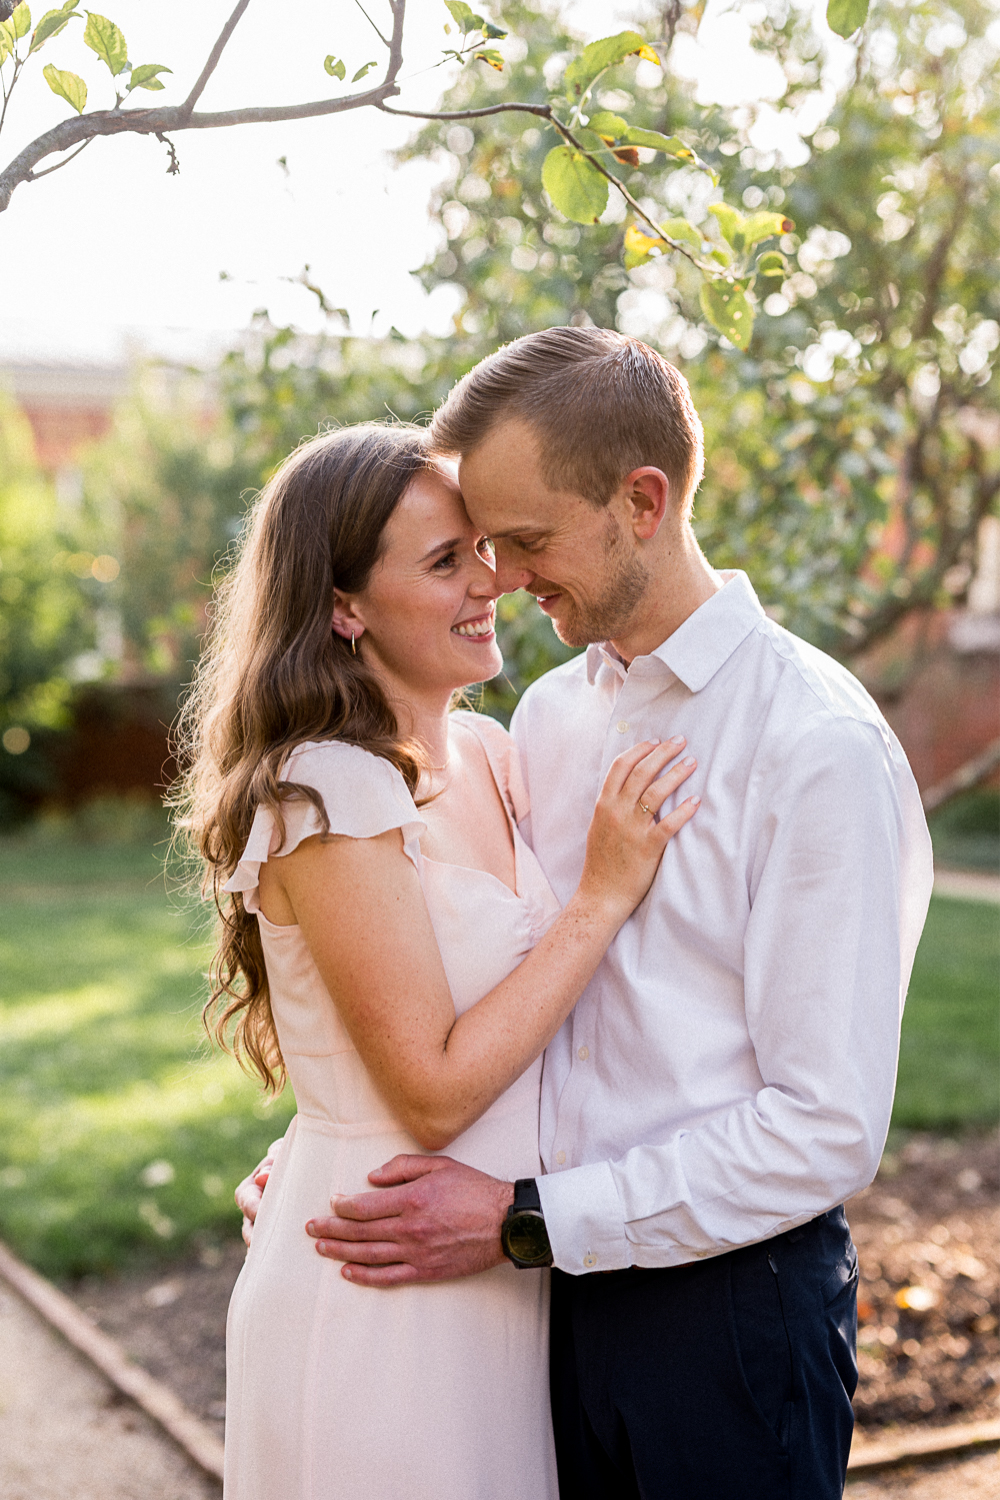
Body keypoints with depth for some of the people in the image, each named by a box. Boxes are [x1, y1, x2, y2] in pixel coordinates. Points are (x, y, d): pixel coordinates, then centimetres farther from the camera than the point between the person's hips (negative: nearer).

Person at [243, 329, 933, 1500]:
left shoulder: (821, 749, -17)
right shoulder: (545, 716, 5)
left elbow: (828, 1128, -19)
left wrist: (525, 1222, -20)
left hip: (729, 1299, -6)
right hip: (564, 1278, 6)